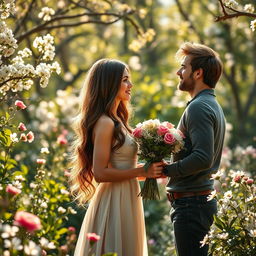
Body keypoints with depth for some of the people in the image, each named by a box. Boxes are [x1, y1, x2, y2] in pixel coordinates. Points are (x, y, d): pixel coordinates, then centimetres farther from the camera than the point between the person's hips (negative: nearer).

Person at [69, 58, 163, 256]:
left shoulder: (116, 121, 14)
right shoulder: (105, 123, -15)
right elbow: (100, 173, -20)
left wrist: (151, 169, 5)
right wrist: (142, 171, -16)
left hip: (125, 200, 10)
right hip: (114, 203, -10)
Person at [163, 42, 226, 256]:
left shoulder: (199, 107, -15)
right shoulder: (213, 105, 18)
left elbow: (203, 158, -25)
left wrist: (167, 169, -13)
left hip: (191, 203, -11)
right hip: (205, 198, 11)